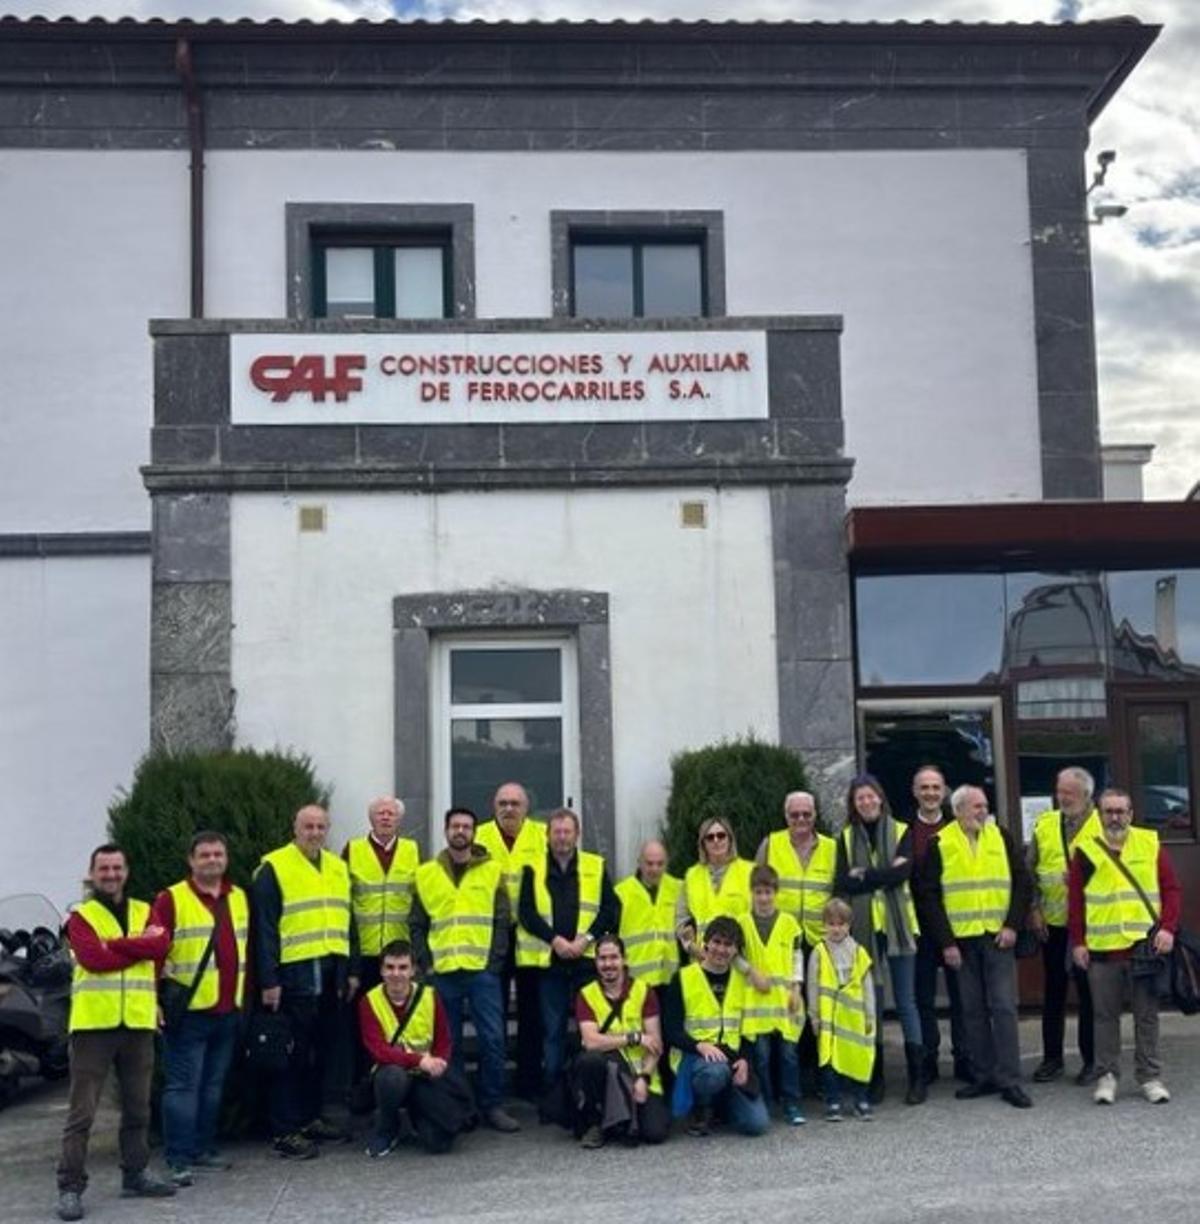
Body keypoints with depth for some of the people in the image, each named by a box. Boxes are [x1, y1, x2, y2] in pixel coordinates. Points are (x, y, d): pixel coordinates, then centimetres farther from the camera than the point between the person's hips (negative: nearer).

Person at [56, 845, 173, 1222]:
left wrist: (114, 944, -14)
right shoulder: (81, 918, 2)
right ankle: (70, 1187, 1)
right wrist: (139, 947, -10)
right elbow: (94, 958, -16)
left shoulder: (145, 912, 13)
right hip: (93, 1023, -4)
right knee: (82, 1112, -4)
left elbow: (160, 944, -8)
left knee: (137, 1107, 14)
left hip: (138, 1023, 4)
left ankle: (135, 1174, 27)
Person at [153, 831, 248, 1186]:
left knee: (213, 1085, 14)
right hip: (188, 1011, -6)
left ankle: (203, 1148, 25)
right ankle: (179, 1159, 0)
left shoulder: (239, 899, 13)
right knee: (183, 1086, -4)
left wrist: (246, 995, 15)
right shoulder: (171, 899, -5)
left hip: (228, 1011, 6)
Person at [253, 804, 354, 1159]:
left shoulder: (338, 868, 15)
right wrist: (268, 980, -14)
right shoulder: (274, 868, -6)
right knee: (292, 1053, -3)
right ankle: (284, 1132, 4)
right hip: (294, 974, -7)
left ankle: (310, 1118, 25)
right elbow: (264, 928, -9)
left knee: (326, 1050, 12)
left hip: (331, 974, 7)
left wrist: (350, 971, 14)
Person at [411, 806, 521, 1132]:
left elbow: (502, 922, 4)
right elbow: (418, 925, 10)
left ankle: (492, 1105, 8)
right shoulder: (426, 874, 8)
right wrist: (425, 962, -1)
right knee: (448, 1042, 7)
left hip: (482, 970, -1)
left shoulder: (492, 871, 5)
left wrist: (494, 961, -4)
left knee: (492, 1038, -4)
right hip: (442, 972, 1)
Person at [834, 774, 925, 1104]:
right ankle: (875, 1077, 12)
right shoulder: (846, 838, 8)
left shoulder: (901, 832, 4)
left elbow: (903, 872, -11)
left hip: (897, 925, -1)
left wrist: (863, 876, -10)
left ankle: (918, 1077, 5)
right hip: (863, 927, 1)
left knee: (906, 1001, 0)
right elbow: (842, 883, -4)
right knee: (870, 1002, 3)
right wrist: (884, 875, -11)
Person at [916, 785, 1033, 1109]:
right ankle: (984, 1075, 16)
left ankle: (1009, 1080, 0)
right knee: (973, 1010, 6)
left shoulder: (1000, 837, 5)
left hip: (997, 936, 0)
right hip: (961, 939, 0)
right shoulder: (940, 844, -1)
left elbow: (1022, 882, 6)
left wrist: (1013, 925, -5)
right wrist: (946, 942, -6)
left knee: (1004, 1007, -4)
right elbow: (929, 895, -1)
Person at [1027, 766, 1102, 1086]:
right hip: (1052, 922, 4)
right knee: (1053, 991, 11)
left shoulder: (1103, 825, -5)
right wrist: (1034, 909, 4)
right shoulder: (1044, 824, 8)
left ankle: (1091, 1059, 14)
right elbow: (1030, 871, 11)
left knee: (1089, 992, 3)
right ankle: (1052, 1057, 20)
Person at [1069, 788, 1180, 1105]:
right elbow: (1075, 898, 4)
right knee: (1105, 1015, 6)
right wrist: (1077, 942, -1)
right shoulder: (1085, 849, 3)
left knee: (1147, 1014, 7)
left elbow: (1170, 888, 5)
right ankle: (1107, 1076, 15)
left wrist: (1168, 928, -7)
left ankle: (1150, 1076, 17)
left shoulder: (1150, 844, 5)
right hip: (1101, 948, 0)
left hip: (1145, 945, 0)